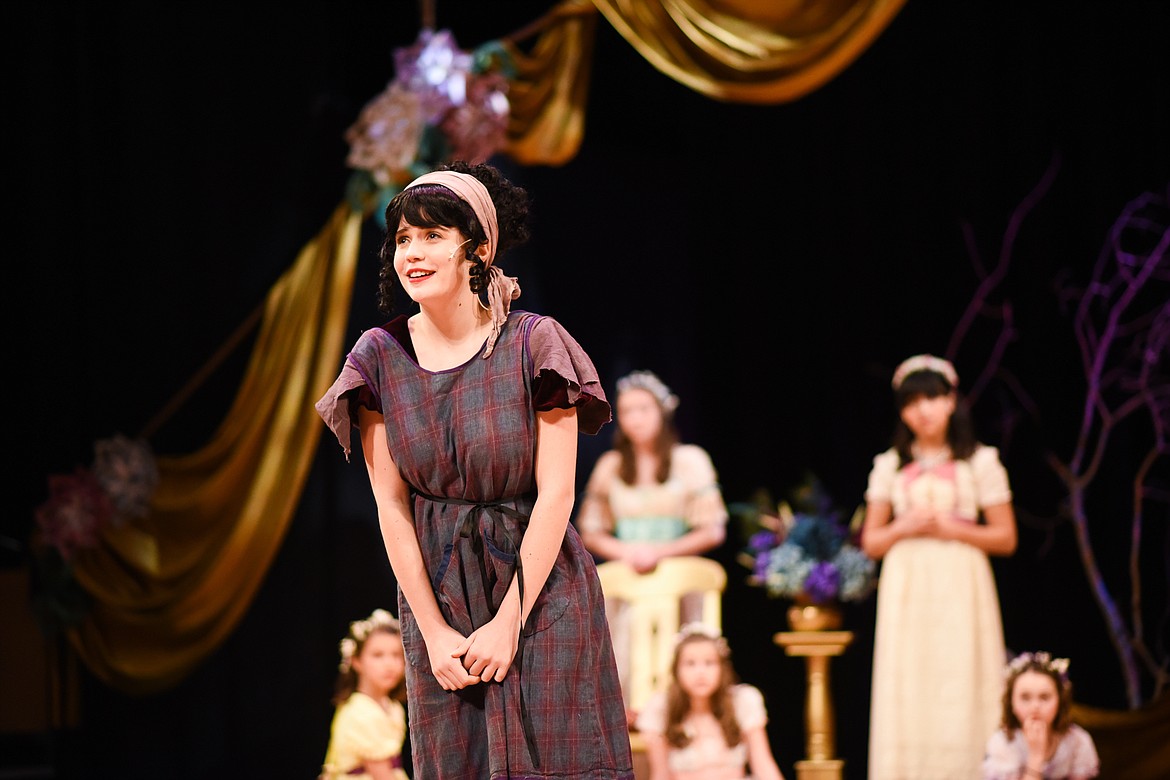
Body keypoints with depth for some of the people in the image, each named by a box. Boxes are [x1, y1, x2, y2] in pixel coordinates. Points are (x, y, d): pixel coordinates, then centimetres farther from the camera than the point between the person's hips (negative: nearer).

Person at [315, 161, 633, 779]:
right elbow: (390, 504, -3)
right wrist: (434, 632, -7)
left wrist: (508, 622, -14)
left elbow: (555, 495, -12)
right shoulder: (380, 357, -2)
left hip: (540, 588, -3)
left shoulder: (533, 345, -11)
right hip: (436, 590, 3)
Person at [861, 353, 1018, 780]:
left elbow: (1006, 538, 3)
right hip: (906, 589, 2)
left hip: (961, 588, -2)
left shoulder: (980, 462, 5)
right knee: (907, 692, -4)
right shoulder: (889, 466, 10)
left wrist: (951, 528, -9)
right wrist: (905, 527, -8)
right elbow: (871, 542, 11)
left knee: (961, 691, -7)